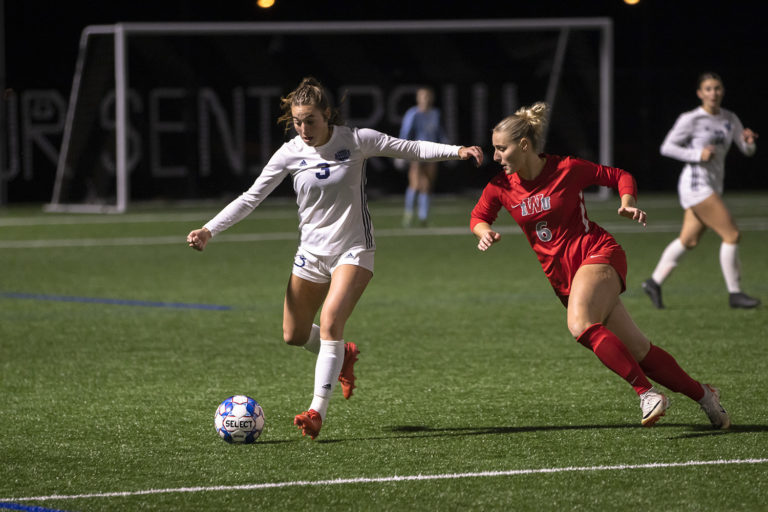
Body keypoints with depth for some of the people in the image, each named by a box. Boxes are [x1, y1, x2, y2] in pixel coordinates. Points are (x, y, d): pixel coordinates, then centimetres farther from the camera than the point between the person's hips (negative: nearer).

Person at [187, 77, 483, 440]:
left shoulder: (357, 140, -11)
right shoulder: (290, 154, -6)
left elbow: (411, 149, -4)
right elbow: (250, 198, -3)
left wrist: (457, 151, -16)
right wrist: (209, 230, -12)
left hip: (353, 250, -4)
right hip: (311, 253, 4)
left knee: (330, 322, -24)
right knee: (294, 335, 9)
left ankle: (318, 411, -23)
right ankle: (343, 355, 42)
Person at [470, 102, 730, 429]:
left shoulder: (567, 169, -10)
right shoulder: (501, 187, 1)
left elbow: (620, 177, 2)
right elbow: (478, 217, 15)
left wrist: (628, 203, -17)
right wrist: (485, 232, -8)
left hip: (598, 254, -5)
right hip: (561, 275, 5)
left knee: (580, 325, -34)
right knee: (636, 350, 0)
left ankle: (647, 393, -33)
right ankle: (702, 394, 13)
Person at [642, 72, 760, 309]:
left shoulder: (729, 119, 10)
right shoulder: (690, 119, -8)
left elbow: (747, 150, 11)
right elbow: (667, 147, -7)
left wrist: (749, 141, -13)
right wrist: (697, 154, -19)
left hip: (713, 187, 8)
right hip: (696, 183, -8)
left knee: (689, 240, 11)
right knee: (732, 235, -11)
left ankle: (654, 282, 22)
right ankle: (734, 293, -4)